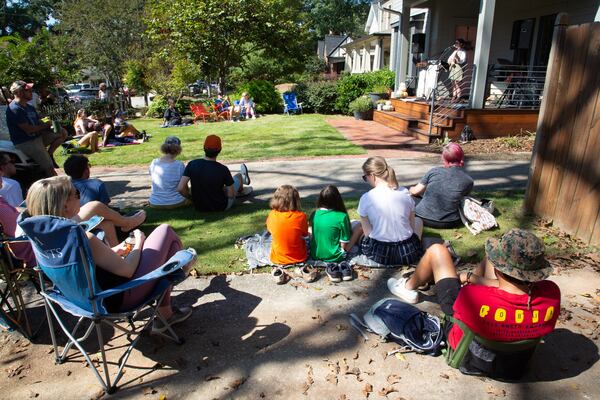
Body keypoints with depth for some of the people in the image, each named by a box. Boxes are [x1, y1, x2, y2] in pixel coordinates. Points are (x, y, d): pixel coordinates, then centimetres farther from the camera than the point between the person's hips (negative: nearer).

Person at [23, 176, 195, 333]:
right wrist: (138, 243, -5)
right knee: (165, 231, 1)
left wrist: (112, 252, 8)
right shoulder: (84, 239, -31)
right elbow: (127, 270, -21)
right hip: (120, 297, -8)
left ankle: (165, 314, 29)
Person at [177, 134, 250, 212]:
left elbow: (180, 188, -20)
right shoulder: (223, 169, -25)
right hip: (221, 207, -3)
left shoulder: (192, 164, -17)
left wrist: (190, 197, -1)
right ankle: (241, 190, 56)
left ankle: (243, 190, 62)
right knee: (238, 176, 20)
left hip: (199, 207, 3)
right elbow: (231, 195, -18)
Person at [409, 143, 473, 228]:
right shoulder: (468, 181, -6)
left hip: (423, 219, 0)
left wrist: (411, 189, 27)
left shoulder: (434, 171, -7)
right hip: (449, 223, 1)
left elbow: (415, 191, 2)